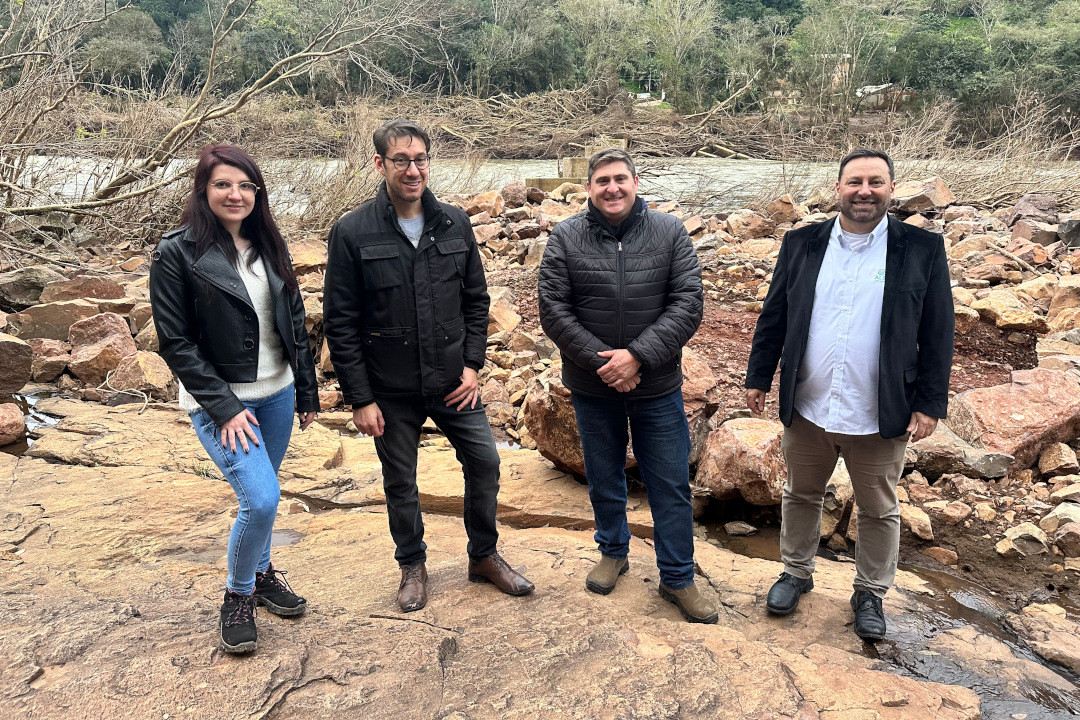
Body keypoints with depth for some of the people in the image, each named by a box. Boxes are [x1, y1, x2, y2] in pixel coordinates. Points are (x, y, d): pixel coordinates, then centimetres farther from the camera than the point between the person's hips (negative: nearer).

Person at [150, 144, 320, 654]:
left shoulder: (268, 245, 5)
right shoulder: (177, 253, -11)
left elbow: (294, 320, 11)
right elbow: (175, 342, -12)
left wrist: (308, 389, 10)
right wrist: (223, 407, -16)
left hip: (276, 393, 5)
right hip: (218, 401, -5)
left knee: (261, 495, 16)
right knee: (261, 499, -15)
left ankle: (261, 573, 40)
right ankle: (237, 596, 11)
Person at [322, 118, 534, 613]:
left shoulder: (454, 224, 1)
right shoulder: (352, 233, -9)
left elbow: (476, 299, 9)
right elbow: (340, 323, -8)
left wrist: (472, 363, -2)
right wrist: (359, 398, -10)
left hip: (453, 382, 3)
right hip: (392, 391, -2)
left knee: (485, 461, 7)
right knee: (400, 484, 12)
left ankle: (484, 556, 30)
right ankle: (412, 566, 35)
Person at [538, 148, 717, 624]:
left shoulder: (670, 233, -4)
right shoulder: (566, 239, -4)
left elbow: (688, 304, -10)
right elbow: (553, 311, -8)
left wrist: (638, 356, -20)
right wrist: (600, 361, -17)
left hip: (658, 387, 0)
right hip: (593, 388, 1)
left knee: (671, 485, 7)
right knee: (604, 478, 18)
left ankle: (678, 578, 24)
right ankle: (613, 551, 42)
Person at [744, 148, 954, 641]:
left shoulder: (922, 249, -5)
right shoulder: (802, 244, 1)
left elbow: (937, 334, -3)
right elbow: (773, 317, 6)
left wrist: (931, 403, -6)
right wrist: (758, 378, 5)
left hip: (880, 417, -2)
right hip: (807, 410, 2)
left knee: (879, 511, 14)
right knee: (801, 496, 19)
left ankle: (870, 594, 35)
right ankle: (796, 573, 40)